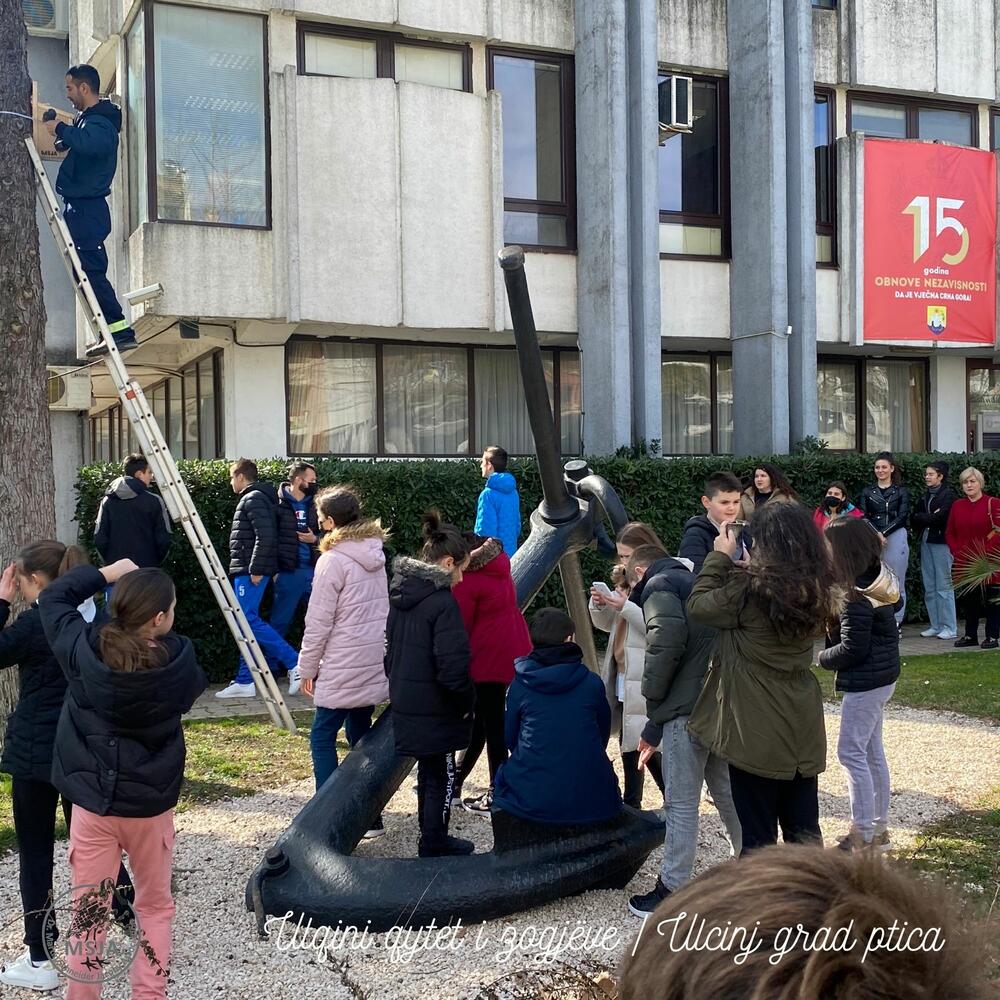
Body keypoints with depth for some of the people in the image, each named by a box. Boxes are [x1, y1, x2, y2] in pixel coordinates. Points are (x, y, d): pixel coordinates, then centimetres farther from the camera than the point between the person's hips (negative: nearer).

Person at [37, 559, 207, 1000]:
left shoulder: (83, 651, -14)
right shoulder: (177, 662, -17)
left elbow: (53, 596, 4)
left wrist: (109, 573, 3)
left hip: (91, 803, 1)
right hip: (151, 804, 0)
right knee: (155, 906, 18)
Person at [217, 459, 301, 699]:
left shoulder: (254, 499, -11)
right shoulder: (252, 498, 20)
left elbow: (265, 537, -22)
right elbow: (263, 536, 22)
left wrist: (256, 569, -21)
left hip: (251, 571, -10)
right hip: (246, 571, 10)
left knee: (247, 619, -13)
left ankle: (293, 662, -11)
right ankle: (245, 682, 10)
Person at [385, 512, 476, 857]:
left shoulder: (400, 593, 5)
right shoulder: (442, 602, -22)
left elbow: (391, 649, 14)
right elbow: (452, 667, -24)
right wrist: (467, 701, -10)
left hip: (406, 705, 8)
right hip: (435, 711, -8)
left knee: (428, 772, 21)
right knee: (442, 777, 8)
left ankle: (433, 838, 34)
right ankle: (434, 845, 17)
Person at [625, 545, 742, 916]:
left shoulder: (658, 584, 0)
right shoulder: (695, 583, 26)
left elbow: (668, 635, -22)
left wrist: (652, 691, -6)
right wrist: (655, 728, 25)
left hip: (689, 709, -8)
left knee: (682, 803, 0)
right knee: (727, 795, 19)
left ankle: (671, 892, 8)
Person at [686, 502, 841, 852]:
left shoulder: (749, 589, -19)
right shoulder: (815, 591, -1)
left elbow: (697, 606, -5)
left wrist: (720, 556, 3)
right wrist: (743, 566, 8)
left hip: (757, 732, -6)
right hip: (802, 729, 6)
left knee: (758, 835, 6)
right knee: (804, 831, 16)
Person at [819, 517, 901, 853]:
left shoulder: (857, 596, -23)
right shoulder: (876, 581, 5)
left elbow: (851, 649, -21)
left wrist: (821, 657, -6)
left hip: (865, 682, -10)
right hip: (881, 677, 10)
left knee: (851, 752, -3)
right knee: (872, 751, 16)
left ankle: (863, 833, 2)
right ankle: (879, 826, 25)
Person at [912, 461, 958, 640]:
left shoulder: (948, 495, -5)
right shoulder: (925, 496, 18)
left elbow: (940, 517, -16)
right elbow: (913, 518, 10)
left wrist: (922, 518, -2)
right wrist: (930, 518, -6)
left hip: (941, 543, -7)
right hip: (926, 542, 7)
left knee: (944, 587, -6)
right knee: (929, 588, 7)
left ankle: (950, 628, -1)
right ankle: (935, 626, 13)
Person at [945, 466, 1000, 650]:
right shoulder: (957, 506, 10)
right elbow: (949, 533, 13)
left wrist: (984, 555, -14)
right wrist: (957, 552, -1)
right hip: (964, 564, 4)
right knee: (968, 599, 9)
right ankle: (970, 635, 18)